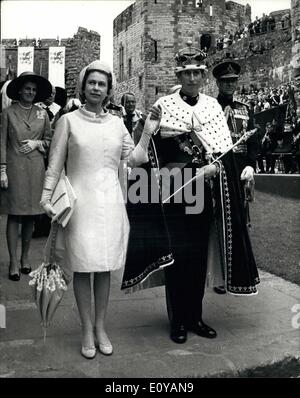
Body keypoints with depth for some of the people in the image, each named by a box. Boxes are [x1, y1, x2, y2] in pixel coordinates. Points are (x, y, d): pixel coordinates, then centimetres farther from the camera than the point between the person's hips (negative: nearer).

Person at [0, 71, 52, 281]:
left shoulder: (42, 114, 9)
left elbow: (50, 140, 15)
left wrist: (37, 143, -5)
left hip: (36, 169, 3)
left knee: (30, 214, 9)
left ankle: (25, 256, 24)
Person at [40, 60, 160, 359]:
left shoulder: (116, 123, 10)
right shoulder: (68, 120, 2)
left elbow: (134, 159, 8)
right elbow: (55, 164, 0)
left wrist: (148, 132, 0)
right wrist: (46, 197, -7)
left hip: (110, 202, 3)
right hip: (79, 202, -2)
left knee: (104, 267, 9)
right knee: (82, 268, 2)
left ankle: (100, 328, 24)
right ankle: (87, 331, 18)